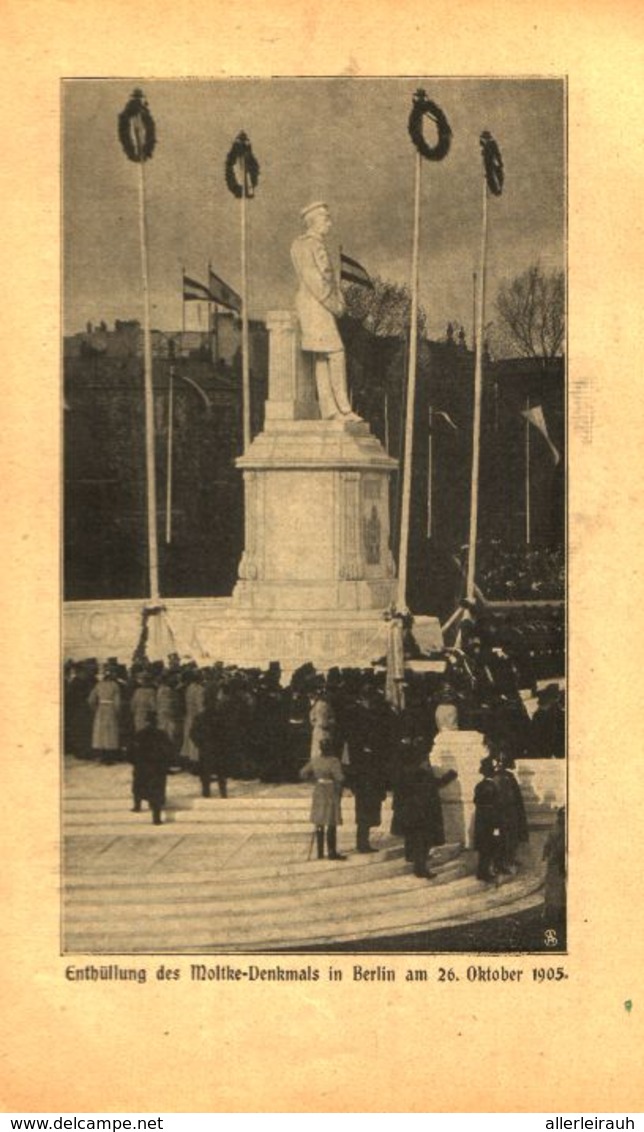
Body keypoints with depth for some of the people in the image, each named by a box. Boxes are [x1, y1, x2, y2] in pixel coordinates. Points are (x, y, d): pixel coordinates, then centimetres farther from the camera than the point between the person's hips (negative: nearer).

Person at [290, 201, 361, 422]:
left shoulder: (320, 245, 20)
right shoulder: (303, 244, -9)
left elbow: (331, 277, 21)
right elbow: (311, 278, -17)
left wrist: (339, 303, 6)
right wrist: (332, 304, -14)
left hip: (324, 307, 10)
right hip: (314, 305, -10)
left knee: (323, 358, 5)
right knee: (336, 354, -13)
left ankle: (329, 410, 2)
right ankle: (343, 407, -13)